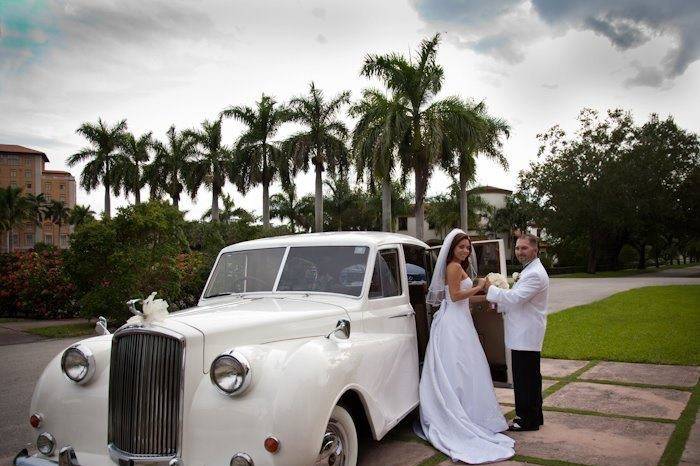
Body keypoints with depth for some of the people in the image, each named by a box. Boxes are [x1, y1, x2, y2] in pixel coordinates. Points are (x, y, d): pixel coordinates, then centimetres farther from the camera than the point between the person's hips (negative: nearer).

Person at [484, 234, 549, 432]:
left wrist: (490, 289, -16)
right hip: (523, 335, 11)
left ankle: (528, 420, 6)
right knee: (529, 377, 16)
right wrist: (498, 303, 9)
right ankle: (533, 417, 26)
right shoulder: (529, 271, 18)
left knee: (525, 378, -3)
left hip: (526, 336, -11)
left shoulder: (535, 274, -17)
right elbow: (518, 300, 23)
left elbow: (516, 298, -24)